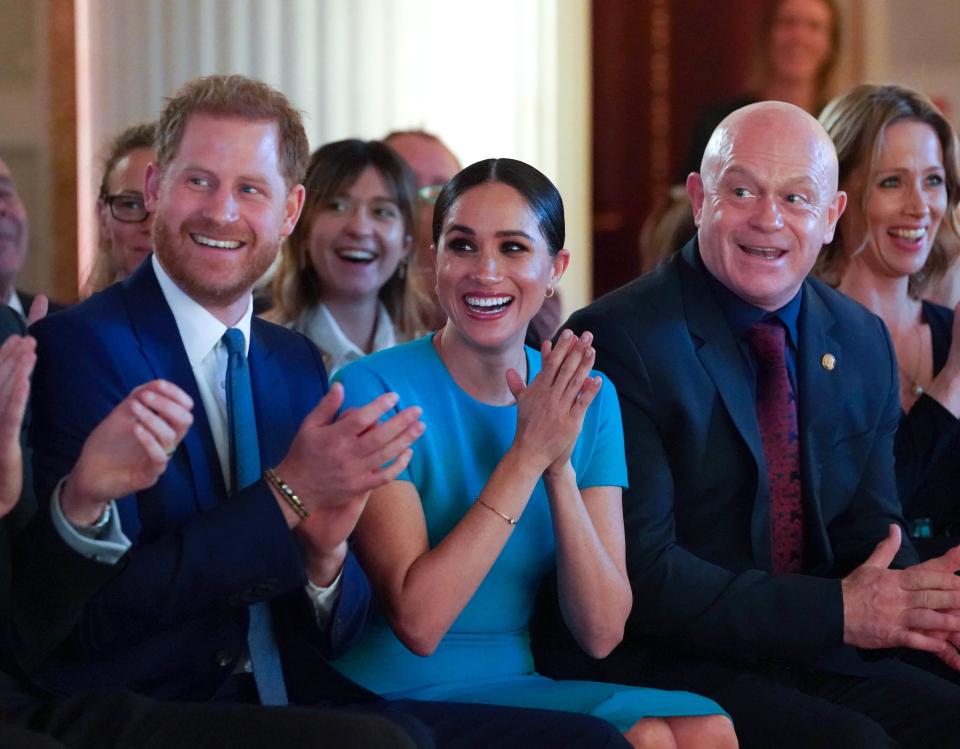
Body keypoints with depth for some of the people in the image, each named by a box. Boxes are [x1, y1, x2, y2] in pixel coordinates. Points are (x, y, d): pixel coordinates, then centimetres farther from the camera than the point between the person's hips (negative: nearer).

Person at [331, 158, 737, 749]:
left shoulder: (588, 398, 5)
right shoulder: (376, 390, -10)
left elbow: (601, 634, -4)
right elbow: (418, 622, -19)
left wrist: (561, 466, -16)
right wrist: (527, 454, -20)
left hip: (519, 690, 5)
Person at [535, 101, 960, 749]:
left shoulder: (864, 343, 10)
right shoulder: (617, 342, -11)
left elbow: (868, 529, 13)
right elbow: (638, 572, -16)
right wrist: (838, 611, -18)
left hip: (815, 664, 6)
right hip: (656, 668, -6)